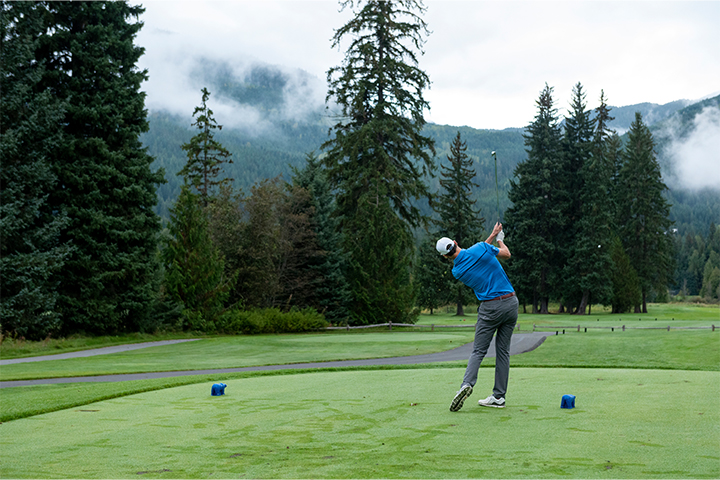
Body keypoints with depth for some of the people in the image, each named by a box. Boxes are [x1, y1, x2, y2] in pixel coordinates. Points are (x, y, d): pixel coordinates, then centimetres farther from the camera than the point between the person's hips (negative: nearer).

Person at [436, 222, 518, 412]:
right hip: (511, 302, 2)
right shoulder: (481, 248, -6)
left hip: (490, 308, -2)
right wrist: (499, 238, 29)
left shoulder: (457, 271, -2)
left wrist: (492, 236, 22)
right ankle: (499, 396, 10)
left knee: (478, 350, 4)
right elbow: (506, 254, 11)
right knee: (503, 351, 8)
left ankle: (467, 383, -20)